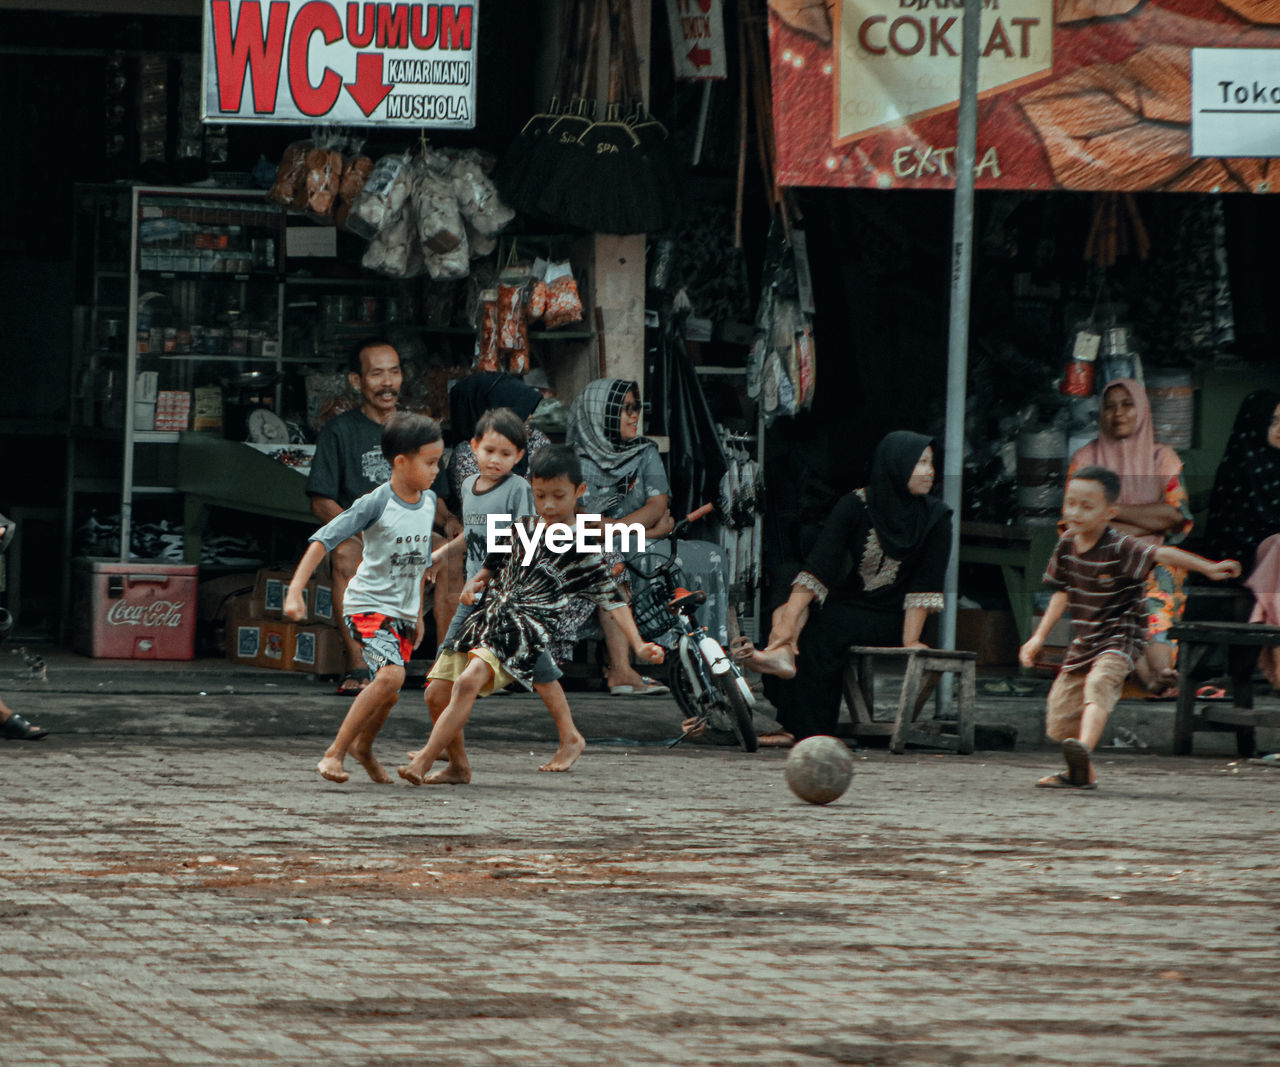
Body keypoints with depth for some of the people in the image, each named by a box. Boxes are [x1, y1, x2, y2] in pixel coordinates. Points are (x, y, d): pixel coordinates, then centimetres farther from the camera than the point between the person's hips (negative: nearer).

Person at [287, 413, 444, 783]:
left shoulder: (429, 501, 5)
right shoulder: (376, 503, -17)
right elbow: (323, 540, -20)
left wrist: (418, 612, 26)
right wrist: (295, 590, -29)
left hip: (402, 612, 7)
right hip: (367, 605, -7)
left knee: (389, 696, 11)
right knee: (391, 674, -27)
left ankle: (363, 746, 42)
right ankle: (334, 753, -18)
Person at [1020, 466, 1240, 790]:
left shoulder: (1120, 548, -19)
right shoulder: (1067, 544, 1)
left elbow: (1161, 554, -33)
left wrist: (1208, 568, -45)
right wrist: (1039, 636, 13)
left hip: (1120, 639, -8)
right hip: (1084, 639, 8)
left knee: (1098, 684, -36)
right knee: (1060, 711, 10)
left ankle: (1083, 750, -56)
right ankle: (1083, 774, 32)